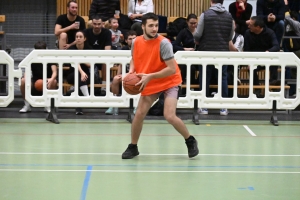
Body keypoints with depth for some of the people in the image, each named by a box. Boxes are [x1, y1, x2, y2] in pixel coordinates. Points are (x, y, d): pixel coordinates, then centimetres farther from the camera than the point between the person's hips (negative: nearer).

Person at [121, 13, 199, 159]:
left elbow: (172, 69, -26)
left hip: (170, 82, -5)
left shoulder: (163, 43, -23)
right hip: (149, 84, 5)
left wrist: (150, 76, -29)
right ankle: (133, 147, 19)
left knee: (169, 116, -17)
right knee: (139, 114, 0)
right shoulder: (136, 42, -6)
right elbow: (134, 59, 15)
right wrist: (131, 72, -6)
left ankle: (191, 141, 7)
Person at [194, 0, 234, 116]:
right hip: (223, 52, 3)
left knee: (205, 79, 7)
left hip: (206, 51, -2)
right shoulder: (229, 16, 3)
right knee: (223, 78, 9)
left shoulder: (205, 15, -9)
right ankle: (223, 107, 10)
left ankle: (204, 107, 9)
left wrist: (198, 41, 14)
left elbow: (197, 35, -8)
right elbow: (230, 37, 8)